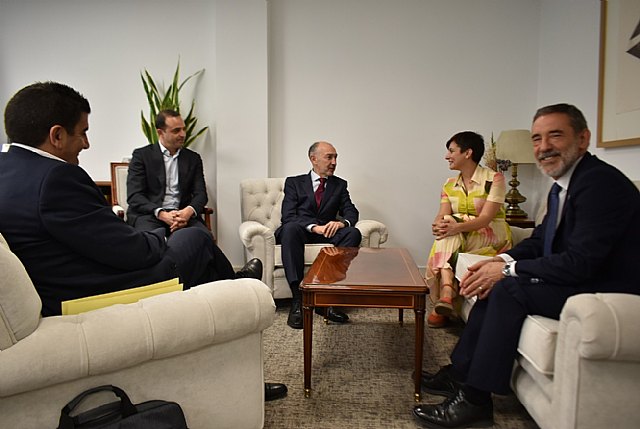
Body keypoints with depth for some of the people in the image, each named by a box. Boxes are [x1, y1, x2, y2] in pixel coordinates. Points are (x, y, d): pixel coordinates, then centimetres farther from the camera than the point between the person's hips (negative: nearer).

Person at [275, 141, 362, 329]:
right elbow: (288, 216, -5)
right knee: (291, 228, -37)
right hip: (300, 232, -2)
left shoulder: (340, 185, 19)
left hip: (327, 234, 3)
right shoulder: (294, 182, 9)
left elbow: (351, 212, 6)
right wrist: (314, 227, -23)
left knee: (354, 233, -27)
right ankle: (297, 299, -39)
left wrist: (342, 222, -19)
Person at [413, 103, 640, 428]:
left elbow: (580, 262, -27)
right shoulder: (564, 184, 9)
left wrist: (508, 269, -19)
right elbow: (540, 240, 13)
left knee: (509, 288, -23)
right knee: (496, 282, 4)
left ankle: (475, 400, -13)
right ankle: (461, 373, 9)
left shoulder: (601, 183, -21)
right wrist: (502, 261, -5)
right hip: (580, 279, 10)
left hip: (607, 291, -10)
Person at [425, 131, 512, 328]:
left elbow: (486, 218, -20)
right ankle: (446, 294, -41)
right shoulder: (449, 184, 8)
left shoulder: (494, 179, -9)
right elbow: (442, 216, -6)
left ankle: (445, 295, -30)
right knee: (446, 225, -29)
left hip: (492, 237, -4)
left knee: (450, 230, -30)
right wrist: (438, 224, -31)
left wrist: (457, 227, -38)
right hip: (456, 238, 4)